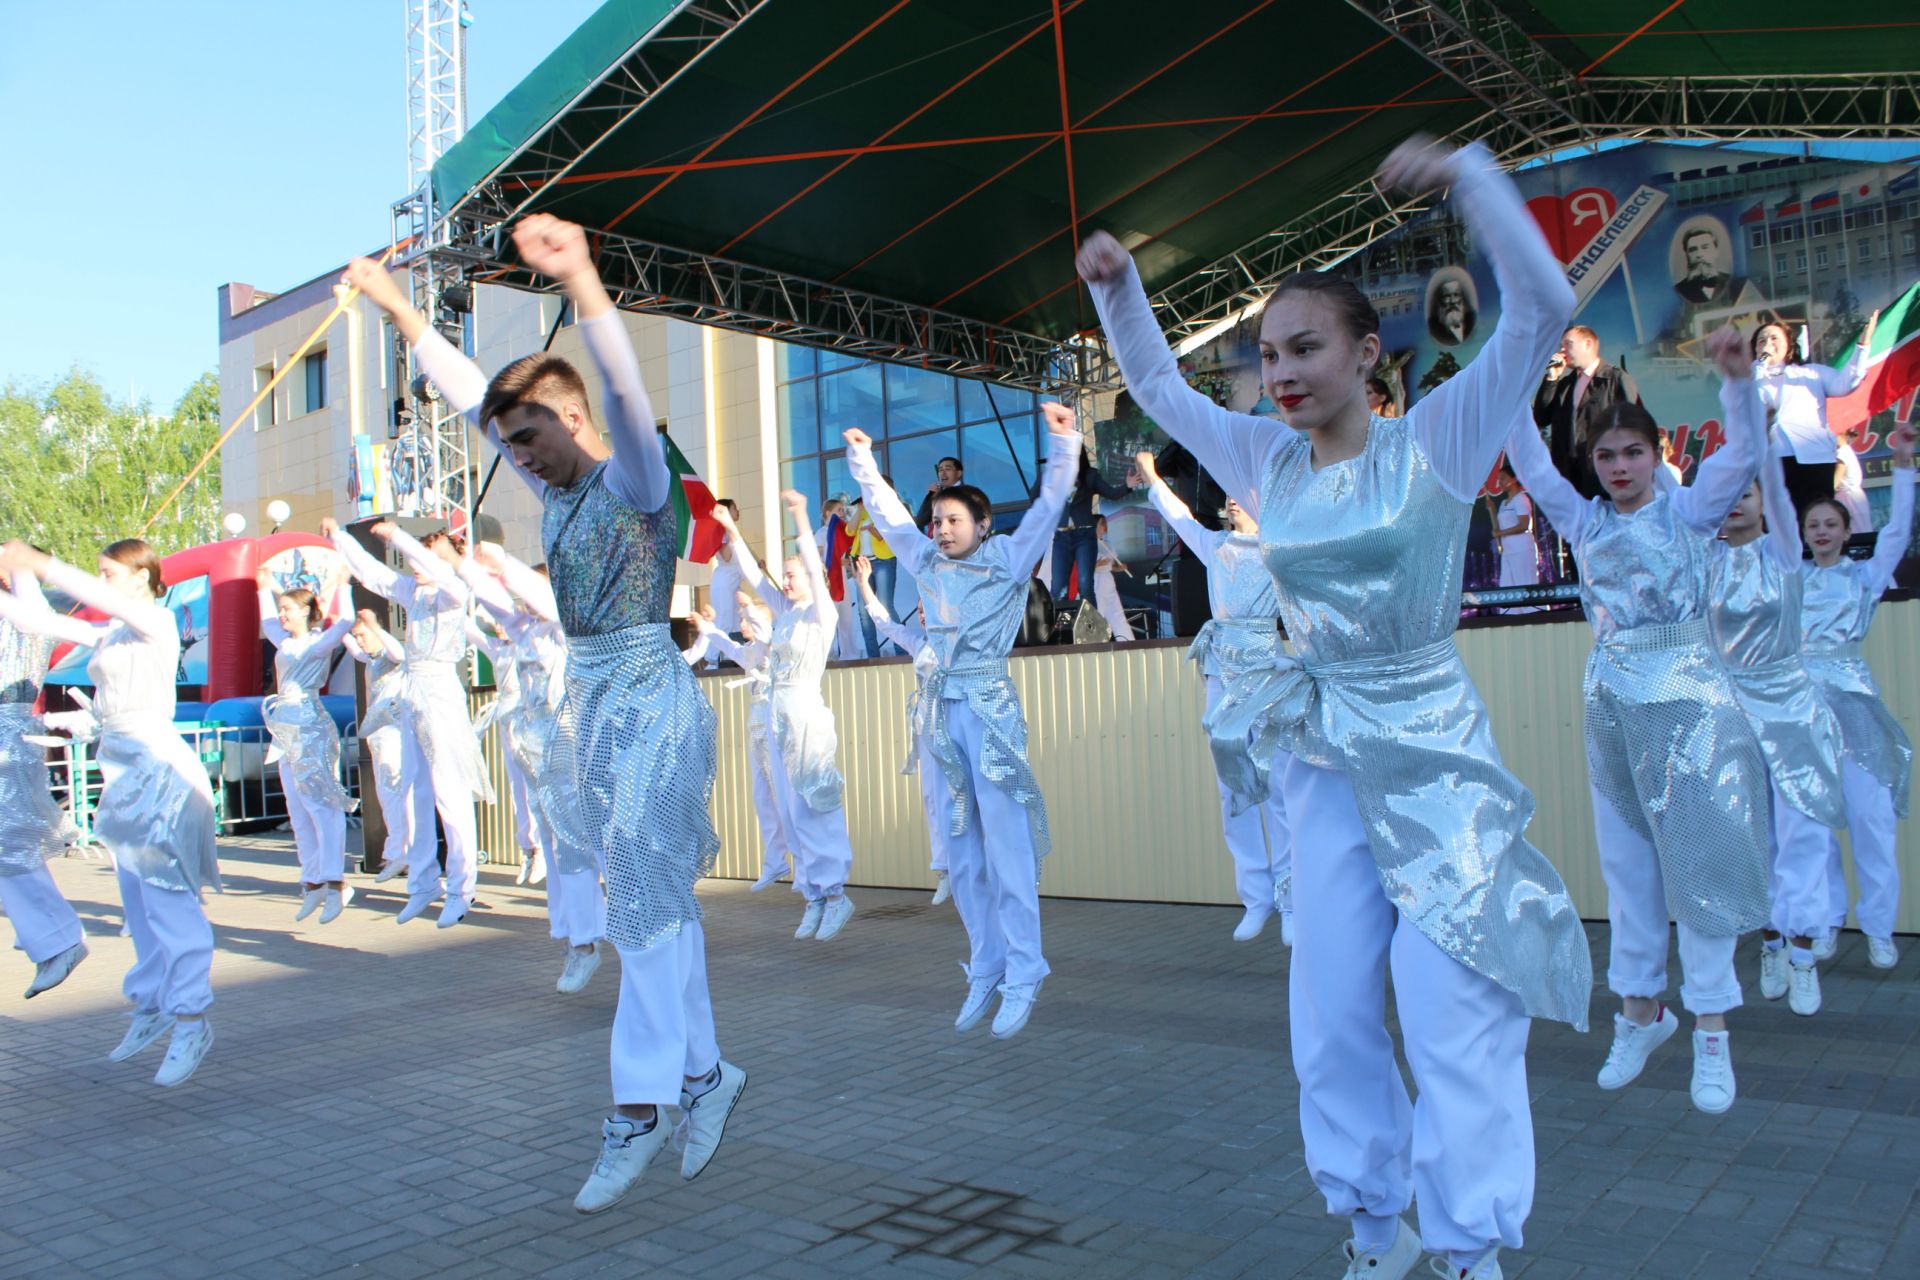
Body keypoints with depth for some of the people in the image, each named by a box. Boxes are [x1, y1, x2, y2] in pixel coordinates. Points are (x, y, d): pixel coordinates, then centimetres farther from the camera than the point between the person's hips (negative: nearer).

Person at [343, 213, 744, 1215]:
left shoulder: (634, 482, -8)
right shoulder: (560, 493, 13)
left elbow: (626, 393, -29)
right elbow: (471, 395, 23)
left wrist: (581, 282, -43)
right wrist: (399, 309, 26)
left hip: (649, 700, -9)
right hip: (589, 700, 9)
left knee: (646, 902, -7)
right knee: (651, 901, 10)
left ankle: (639, 1107, -2)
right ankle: (703, 1074, 18)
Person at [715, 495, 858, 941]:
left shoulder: (822, 613, -4)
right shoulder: (785, 612, 15)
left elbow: (816, 570, -18)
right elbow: (753, 577, 18)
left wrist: (800, 521, -28)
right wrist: (732, 531, 15)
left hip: (807, 714, -8)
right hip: (778, 715, 8)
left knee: (815, 809, -7)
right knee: (792, 812, 7)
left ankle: (834, 894, -1)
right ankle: (815, 897, 12)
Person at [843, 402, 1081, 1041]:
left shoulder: (1007, 560, 2)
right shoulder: (929, 565, 14)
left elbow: (1048, 506, -6)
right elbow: (888, 514, 25)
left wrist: (1063, 445, -15)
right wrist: (863, 461, 27)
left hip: (991, 707, -5)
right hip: (942, 708, 5)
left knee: (1006, 844, -7)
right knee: (961, 849, 7)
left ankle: (1022, 977, -1)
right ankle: (985, 970, 16)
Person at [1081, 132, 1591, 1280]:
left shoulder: (1435, 440, -6)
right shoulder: (1269, 462, 6)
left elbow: (1543, 309, -15)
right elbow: (1159, 388, 16)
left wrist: (1469, 176, -23)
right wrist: (1118, 286, 3)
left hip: (1437, 750, -4)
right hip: (1328, 759, 5)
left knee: (1454, 1005, -5)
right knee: (1332, 1010, 8)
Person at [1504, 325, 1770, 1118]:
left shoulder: (1691, 510, 1)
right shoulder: (1584, 522, 9)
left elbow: (1745, 450, -12)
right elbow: (1531, 466, 4)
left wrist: (1736, 375, -27)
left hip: (1688, 697, -3)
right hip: (1611, 701, 3)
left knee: (1701, 858, -2)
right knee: (1626, 865, 9)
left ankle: (1712, 1029, 6)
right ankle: (1640, 1008, 21)